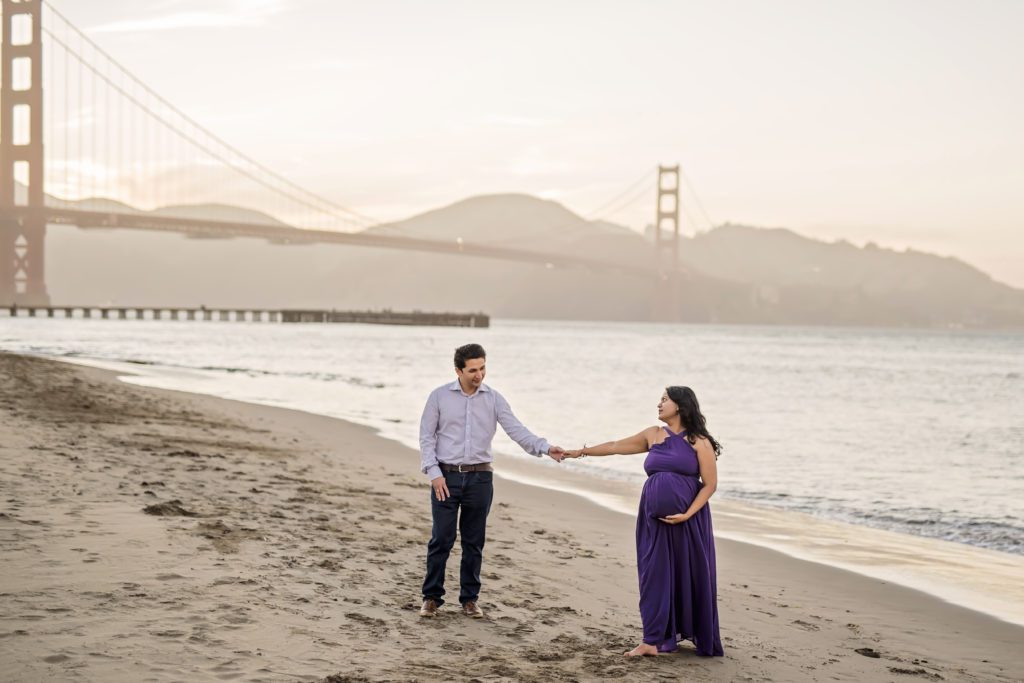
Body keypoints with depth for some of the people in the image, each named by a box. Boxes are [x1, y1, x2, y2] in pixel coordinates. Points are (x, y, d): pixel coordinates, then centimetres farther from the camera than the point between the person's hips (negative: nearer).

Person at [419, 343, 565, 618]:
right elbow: (427, 436, 0)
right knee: (441, 539, -1)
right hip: (446, 477, -2)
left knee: (474, 542, 7)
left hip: (480, 478, 2)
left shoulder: (494, 399, 2)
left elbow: (516, 430, -7)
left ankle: (469, 598, 17)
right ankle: (432, 597, 9)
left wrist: (546, 448, -22)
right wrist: (434, 472, -10)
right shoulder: (439, 396, -1)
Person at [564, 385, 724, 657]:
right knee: (655, 576, 2)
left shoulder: (699, 442, -3)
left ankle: (703, 639, 17)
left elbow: (710, 484, -5)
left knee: (691, 577, 1)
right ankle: (654, 640, 7)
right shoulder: (653, 435, 12)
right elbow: (616, 446, 20)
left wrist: (687, 515, -14)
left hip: (687, 521, -4)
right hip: (655, 521, 4)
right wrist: (581, 452, 22)